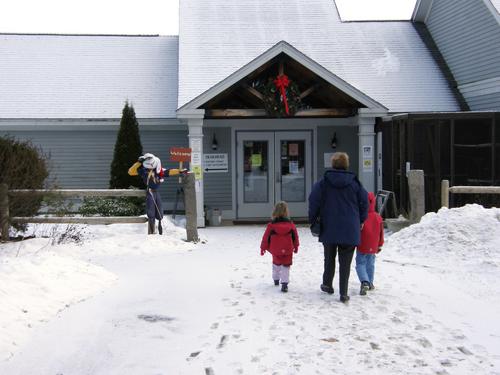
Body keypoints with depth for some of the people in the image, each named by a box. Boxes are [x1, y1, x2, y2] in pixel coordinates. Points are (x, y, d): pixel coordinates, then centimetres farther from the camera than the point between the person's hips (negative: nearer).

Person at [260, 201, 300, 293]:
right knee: (286, 266, 1)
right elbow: (295, 237, 6)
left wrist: (263, 248, 12)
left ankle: (276, 279, 38)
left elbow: (266, 237, -1)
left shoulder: (271, 225, -8)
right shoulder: (291, 225, -4)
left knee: (276, 264, 24)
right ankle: (284, 283, -12)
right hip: (288, 251, -1)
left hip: (275, 251, 1)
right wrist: (296, 247, 22)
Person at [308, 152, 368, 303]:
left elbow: (314, 201, -5)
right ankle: (343, 293, 2)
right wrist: (360, 221, 17)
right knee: (345, 262, 4)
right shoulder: (354, 182, -1)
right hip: (350, 230, 0)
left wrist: (313, 219, 8)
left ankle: (327, 285, 30)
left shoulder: (323, 182, -3)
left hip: (329, 229, 1)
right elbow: (364, 201, 4)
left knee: (329, 259, 19)